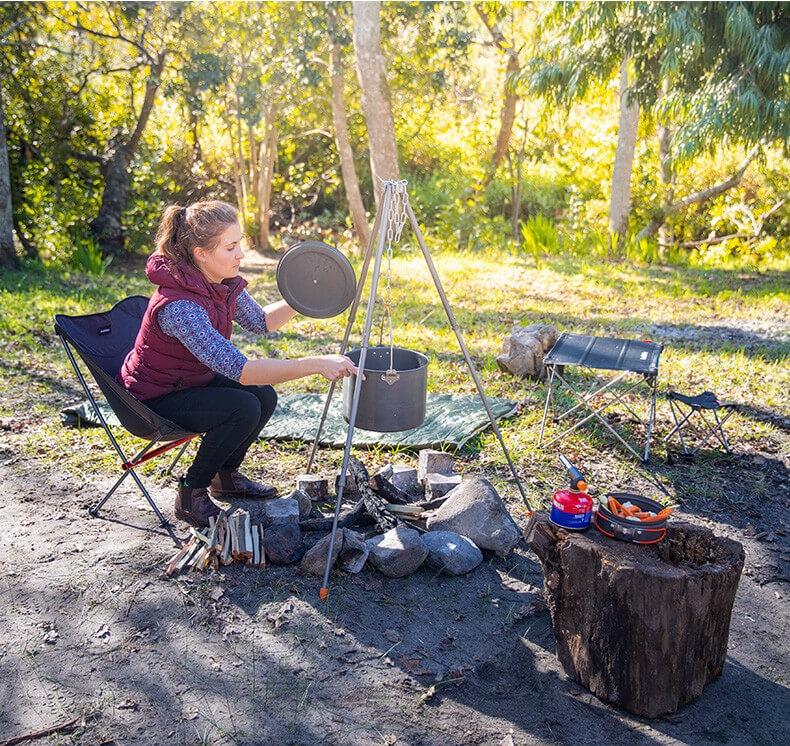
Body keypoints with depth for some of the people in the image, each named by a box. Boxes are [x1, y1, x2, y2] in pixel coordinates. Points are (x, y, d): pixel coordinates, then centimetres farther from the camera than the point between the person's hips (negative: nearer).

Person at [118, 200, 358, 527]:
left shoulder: (223, 282, -9)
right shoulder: (179, 306, -36)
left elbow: (260, 321, 8)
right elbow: (241, 370, -42)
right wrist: (315, 364, -45)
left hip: (191, 380, 8)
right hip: (153, 399, -8)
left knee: (264, 396, -5)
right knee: (242, 408, -25)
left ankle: (225, 475, 18)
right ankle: (190, 496, -6)